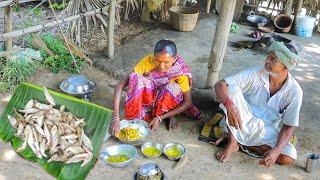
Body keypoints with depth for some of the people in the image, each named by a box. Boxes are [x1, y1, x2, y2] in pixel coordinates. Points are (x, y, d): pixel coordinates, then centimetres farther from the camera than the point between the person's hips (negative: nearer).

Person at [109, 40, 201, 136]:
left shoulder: (181, 70, -27)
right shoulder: (147, 61, -27)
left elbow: (188, 102, -20)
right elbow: (120, 86, -29)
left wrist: (160, 118, -28)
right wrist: (116, 118, -38)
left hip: (168, 100, 0)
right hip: (150, 97, 0)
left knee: (173, 88, -36)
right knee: (135, 78, -31)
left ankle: (170, 115, -6)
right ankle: (134, 118, -17)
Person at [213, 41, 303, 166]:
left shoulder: (294, 91, -15)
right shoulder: (254, 74, -16)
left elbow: (289, 127, -10)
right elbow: (220, 85, -21)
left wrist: (276, 150, -26)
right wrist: (229, 105, -42)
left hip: (267, 132, 1)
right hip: (242, 123, -1)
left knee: (289, 157, -25)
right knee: (232, 88, -26)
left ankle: (240, 143, -8)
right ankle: (232, 142, -19)